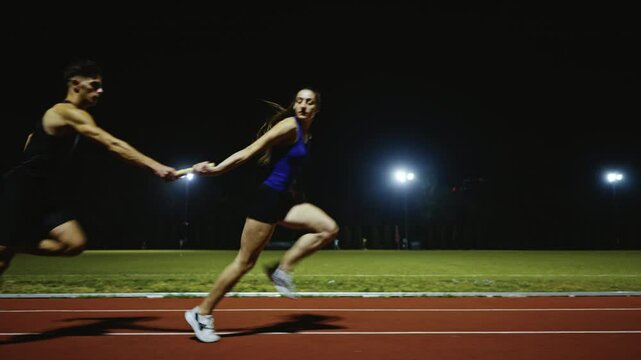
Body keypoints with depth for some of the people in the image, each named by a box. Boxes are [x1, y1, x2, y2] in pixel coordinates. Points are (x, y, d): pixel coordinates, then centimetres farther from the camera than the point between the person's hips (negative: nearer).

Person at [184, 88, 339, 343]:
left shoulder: (304, 133, 13)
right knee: (245, 262, -4)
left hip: (283, 200, 9)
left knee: (329, 229, -3)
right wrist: (216, 169, -24)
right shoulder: (289, 126, -14)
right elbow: (251, 150, -19)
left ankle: (283, 269, 3)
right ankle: (201, 313, 9)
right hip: (268, 198, -9)